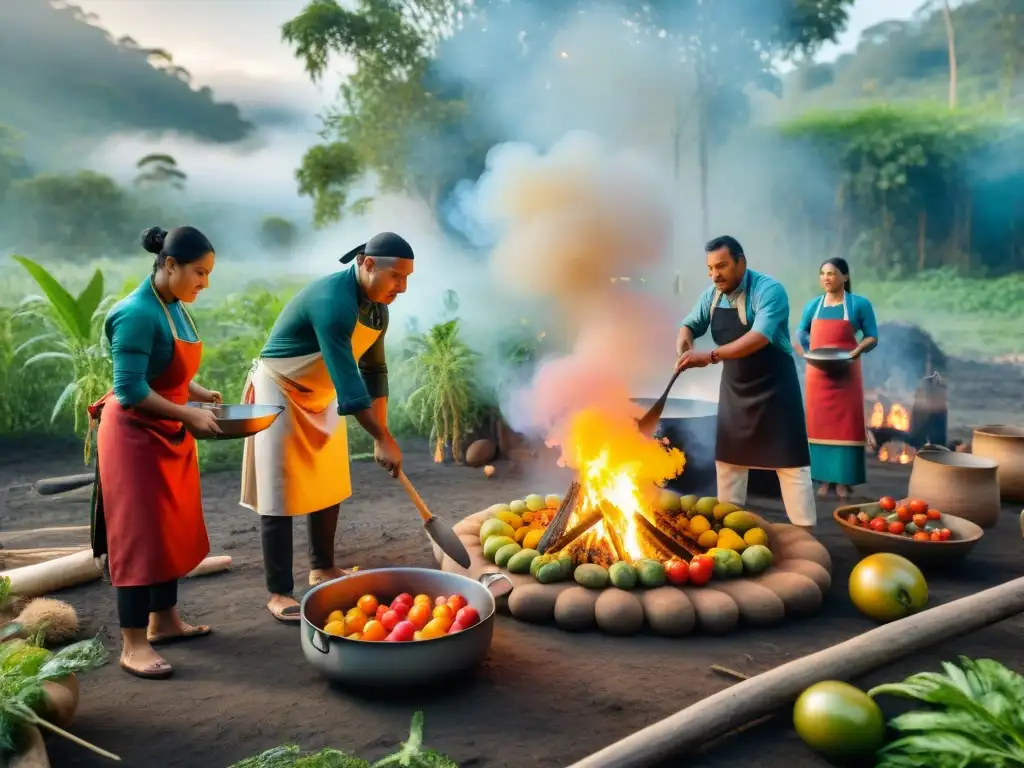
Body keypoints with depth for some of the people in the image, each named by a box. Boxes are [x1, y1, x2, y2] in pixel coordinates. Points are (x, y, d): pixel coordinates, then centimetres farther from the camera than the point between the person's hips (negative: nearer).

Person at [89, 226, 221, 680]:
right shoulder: (137, 314, -21)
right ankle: (133, 645, 6)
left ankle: (164, 622, 29)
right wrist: (189, 415, -24)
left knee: (173, 531, 15)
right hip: (135, 437, -9)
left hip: (170, 436, 9)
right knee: (140, 536, -4)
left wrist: (201, 395, 1)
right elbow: (130, 390, -25)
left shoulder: (176, 309, 6)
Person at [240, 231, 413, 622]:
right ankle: (279, 593, 3)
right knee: (282, 493, -5)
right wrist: (383, 439, -33)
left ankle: (322, 568, 30)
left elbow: (373, 370, 8)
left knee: (328, 485, 14)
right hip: (280, 392, -9)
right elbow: (347, 378, -35)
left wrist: (381, 433, 3)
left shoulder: (377, 308, -2)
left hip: (321, 397, 9)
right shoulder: (332, 300, -31)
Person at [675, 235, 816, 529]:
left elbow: (760, 337, -35)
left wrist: (710, 356, -43)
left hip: (774, 388, -6)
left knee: (790, 462, -4)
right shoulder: (711, 296, -1)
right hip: (734, 390, 7)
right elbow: (689, 325, 10)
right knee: (728, 459, 13)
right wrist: (684, 346, -15)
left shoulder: (769, 290, -22)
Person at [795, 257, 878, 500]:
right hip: (817, 373, 3)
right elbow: (800, 334, 12)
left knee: (846, 425, -2)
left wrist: (856, 351, -18)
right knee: (820, 424, 4)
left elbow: (872, 337, -1)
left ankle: (844, 480, 3)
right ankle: (825, 479, 10)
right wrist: (803, 350, -6)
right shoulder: (813, 305, 6)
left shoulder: (859, 304, -2)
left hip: (846, 373, -3)